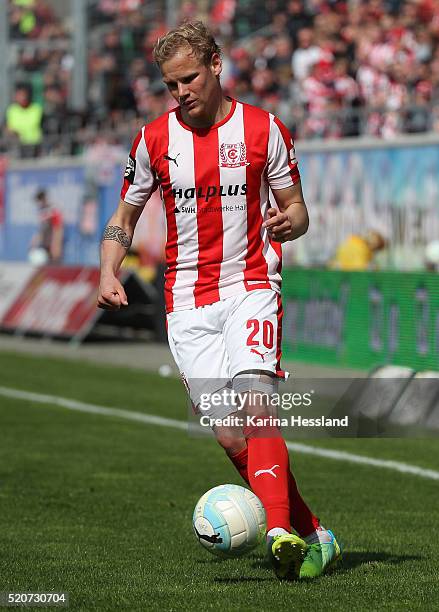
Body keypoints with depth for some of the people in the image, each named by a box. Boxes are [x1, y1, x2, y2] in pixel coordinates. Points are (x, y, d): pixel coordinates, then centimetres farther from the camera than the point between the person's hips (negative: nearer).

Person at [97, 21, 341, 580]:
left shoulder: (263, 130, 2)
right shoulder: (154, 139, 7)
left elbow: (295, 208, 9)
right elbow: (124, 217, 17)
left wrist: (288, 222, -16)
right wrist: (109, 275, -1)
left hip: (251, 286, -2)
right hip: (187, 300, 2)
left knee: (253, 397, -28)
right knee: (231, 438, -7)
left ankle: (280, 532, -39)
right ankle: (313, 536, 5)